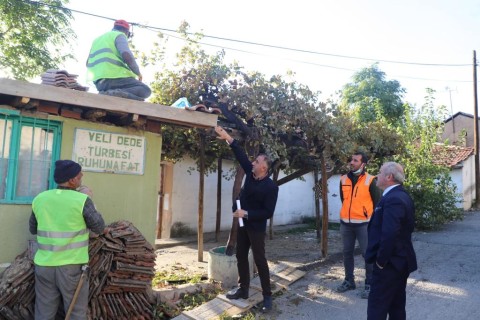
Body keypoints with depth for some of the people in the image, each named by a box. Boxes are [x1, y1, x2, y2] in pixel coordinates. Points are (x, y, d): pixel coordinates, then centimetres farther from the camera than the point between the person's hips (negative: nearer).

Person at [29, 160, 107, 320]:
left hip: (44, 264, 4)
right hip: (72, 265, -4)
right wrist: (104, 230, 17)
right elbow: (98, 225, -2)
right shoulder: (82, 200, -13)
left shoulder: (39, 199, 2)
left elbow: (33, 229, 15)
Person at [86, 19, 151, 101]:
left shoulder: (98, 39, 29)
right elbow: (127, 56, -14)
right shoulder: (119, 35, 5)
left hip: (100, 83, 8)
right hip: (115, 77, -8)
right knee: (145, 90, -5)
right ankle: (113, 94, -26)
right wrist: (138, 73, -1)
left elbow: (88, 64, 27)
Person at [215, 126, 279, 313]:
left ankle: (267, 296, 8)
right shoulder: (250, 174, -1)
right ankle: (243, 290, 27)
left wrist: (247, 214, -24)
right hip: (243, 224, 8)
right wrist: (228, 138, -3)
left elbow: (268, 212, -20)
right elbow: (241, 155, 2)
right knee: (241, 257, 14)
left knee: (259, 260, -3)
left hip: (256, 227, -7)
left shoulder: (271, 187, -19)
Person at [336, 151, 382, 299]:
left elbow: (377, 202, -1)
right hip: (346, 223, 5)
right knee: (347, 252, 12)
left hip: (363, 224, -4)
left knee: (368, 254, 1)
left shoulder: (370, 180, -9)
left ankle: (369, 284, 14)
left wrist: (373, 219, 2)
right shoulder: (344, 179, 5)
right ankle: (349, 281, 26)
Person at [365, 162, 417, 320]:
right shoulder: (402, 196, 11)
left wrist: (380, 260, -19)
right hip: (401, 260, 10)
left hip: (390, 262, -10)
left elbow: (389, 234, -31)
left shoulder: (392, 199, -22)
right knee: (397, 306, 18)